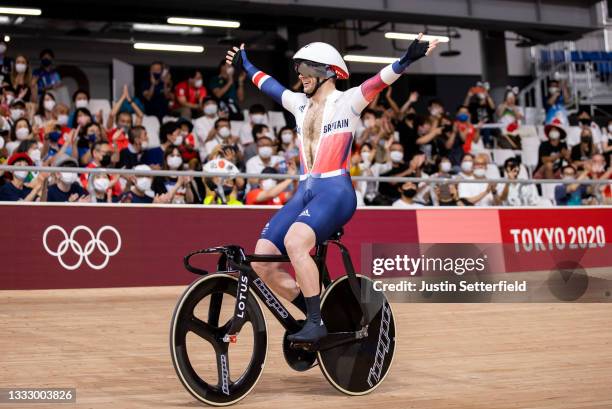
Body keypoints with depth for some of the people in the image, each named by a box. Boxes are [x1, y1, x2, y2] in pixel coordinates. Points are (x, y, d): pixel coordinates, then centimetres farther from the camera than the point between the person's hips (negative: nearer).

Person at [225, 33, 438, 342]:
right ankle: (314, 317, 6)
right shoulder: (300, 104, 19)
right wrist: (245, 65, 47)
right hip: (304, 192, 7)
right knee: (262, 259, -7)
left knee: (295, 242, -33)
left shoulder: (347, 102, 2)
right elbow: (267, 84, 35)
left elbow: (379, 81, -13)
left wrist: (407, 59, -28)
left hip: (336, 191, -7)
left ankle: (317, 322, -24)